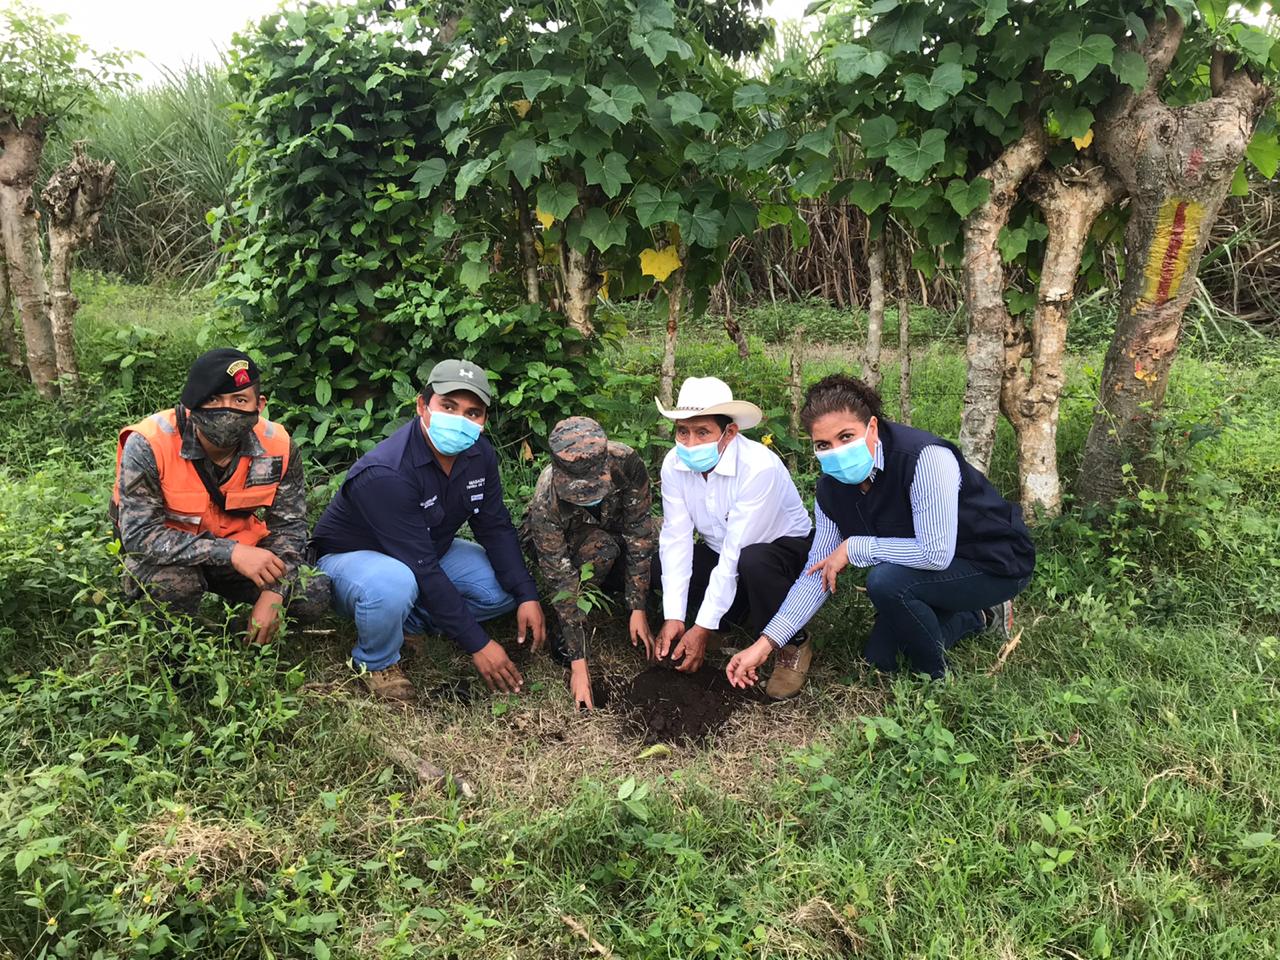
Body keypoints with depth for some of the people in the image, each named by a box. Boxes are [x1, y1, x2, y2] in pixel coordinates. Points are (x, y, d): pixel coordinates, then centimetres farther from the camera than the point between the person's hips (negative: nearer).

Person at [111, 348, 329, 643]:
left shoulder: (278, 447, -16)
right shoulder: (148, 446, -27)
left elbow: (288, 527, -6)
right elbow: (139, 534, -30)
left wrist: (273, 595, -21)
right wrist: (231, 553, -39)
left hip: (240, 549, 4)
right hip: (168, 555, -3)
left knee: (314, 597, -11)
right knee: (175, 583, -37)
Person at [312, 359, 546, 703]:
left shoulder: (479, 454, -12)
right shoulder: (385, 474, -35)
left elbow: (495, 528, -3)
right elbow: (422, 569, -35)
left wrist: (527, 596, -17)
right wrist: (478, 645, -32)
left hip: (430, 551, 7)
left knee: (508, 585, -7)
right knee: (393, 584, -40)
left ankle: (407, 621, 3)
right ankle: (375, 662, -8)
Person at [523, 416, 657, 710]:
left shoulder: (625, 462, -37)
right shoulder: (546, 503, -40)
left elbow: (638, 531, -26)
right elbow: (560, 581, -37)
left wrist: (638, 610, -28)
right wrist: (578, 663, -37)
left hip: (611, 527, 4)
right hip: (559, 540, -4)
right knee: (602, 548, -36)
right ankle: (567, 635, -14)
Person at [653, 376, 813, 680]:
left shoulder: (760, 467, -33)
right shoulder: (675, 463, -15)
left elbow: (735, 554, -33)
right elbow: (676, 539, -17)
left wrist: (703, 628, -31)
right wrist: (674, 618, -26)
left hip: (783, 546, -6)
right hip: (717, 550, 6)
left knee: (753, 560, -39)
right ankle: (743, 617, 2)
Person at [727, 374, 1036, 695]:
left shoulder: (925, 458, -34)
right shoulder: (832, 489, -11)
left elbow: (936, 553, -37)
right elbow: (818, 571, -6)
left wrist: (853, 548, -26)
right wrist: (766, 643, -13)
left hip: (997, 563, -8)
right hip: (930, 572, 8)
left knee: (886, 581, -31)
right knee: (880, 659, 11)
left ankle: (936, 678, -5)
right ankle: (977, 617, 29)